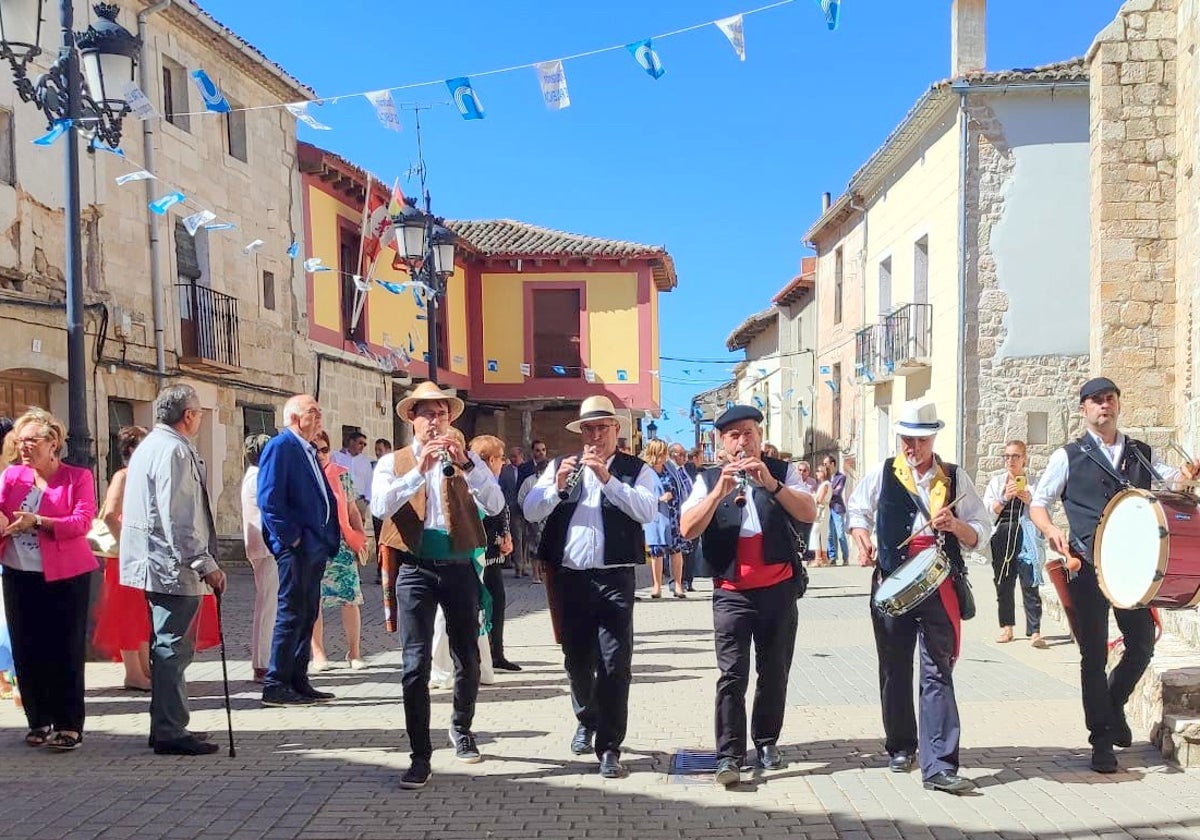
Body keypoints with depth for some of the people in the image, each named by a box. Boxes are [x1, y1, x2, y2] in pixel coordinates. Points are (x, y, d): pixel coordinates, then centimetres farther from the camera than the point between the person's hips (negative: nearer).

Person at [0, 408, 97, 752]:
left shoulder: (78, 477, -2)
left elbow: (82, 522, -14)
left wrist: (38, 521, -24)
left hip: (66, 575, -4)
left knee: (65, 651, -1)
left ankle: (69, 726, 5)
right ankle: (39, 721, 20)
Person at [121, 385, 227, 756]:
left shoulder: (149, 445, 18)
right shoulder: (174, 450, -16)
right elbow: (179, 518, -22)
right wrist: (206, 564, -18)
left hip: (155, 563, 11)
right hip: (174, 566, -11)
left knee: (168, 648, 17)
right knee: (174, 648, -6)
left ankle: (166, 727, 25)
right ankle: (170, 732, -2)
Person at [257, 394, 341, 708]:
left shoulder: (309, 451, 19)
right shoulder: (280, 446, -10)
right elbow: (269, 499, -19)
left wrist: (331, 538, 12)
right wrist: (290, 537, -18)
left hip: (315, 548, 9)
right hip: (296, 549, -9)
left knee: (307, 615, 12)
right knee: (291, 615, -6)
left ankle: (298, 682, 19)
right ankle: (276, 686, 0)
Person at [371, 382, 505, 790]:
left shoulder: (467, 460, 8)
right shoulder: (392, 462, 6)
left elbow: (495, 506, -7)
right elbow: (380, 506, -13)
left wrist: (466, 465, -20)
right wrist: (420, 470, -23)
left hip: (459, 568, 2)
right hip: (416, 569, -2)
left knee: (467, 658, 12)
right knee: (416, 664, -5)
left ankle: (461, 728, 37)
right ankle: (420, 756, 3)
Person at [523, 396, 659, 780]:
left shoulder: (637, 470, 4)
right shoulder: (560, 466, 12)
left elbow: (647, 510, -13)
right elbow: (531, 511, 3)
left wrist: (607, 478, -19)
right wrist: (557, 485, -13)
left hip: (614, 577, -3)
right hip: (567, 576, 3)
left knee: (615, 664, -6)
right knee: (576, 660, 15)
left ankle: (609, 748, 3)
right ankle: (587, 721, 40)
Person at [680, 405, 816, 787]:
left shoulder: (783, 472, 4)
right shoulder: (709, 480, 3)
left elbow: (809, 513, -11)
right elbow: (688, 529, -10)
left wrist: (771, 483, -24)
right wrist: (720, 491, -22)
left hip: (778, 589, 1)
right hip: (732, 593, -1)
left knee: (774, 671, 11)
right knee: (732, 675, -7)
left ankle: (767, 741, 27)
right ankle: (729, 755, -5)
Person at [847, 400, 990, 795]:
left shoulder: (955, 478, 4)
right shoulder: (882, 474, 6)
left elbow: (980, 532, 5)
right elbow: (857, 509, 20)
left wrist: (955, 526, -16)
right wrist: (863, 541, 2)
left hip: (939, 587, -1)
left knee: (938, 671, -7)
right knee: (895, 669, 12)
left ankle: (939, 765, -8)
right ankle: (901, 747, 30)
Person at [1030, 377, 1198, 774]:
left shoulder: (1142, 454, 13)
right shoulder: (1068, 457, 4)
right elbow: (1037, 504, 4)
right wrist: (1051, 530, -16)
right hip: (1087, 567, -3)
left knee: (1142, 645, 6)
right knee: (1094, 655, 3)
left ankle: (1113, 706, 35)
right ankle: (1101, 741, 15)